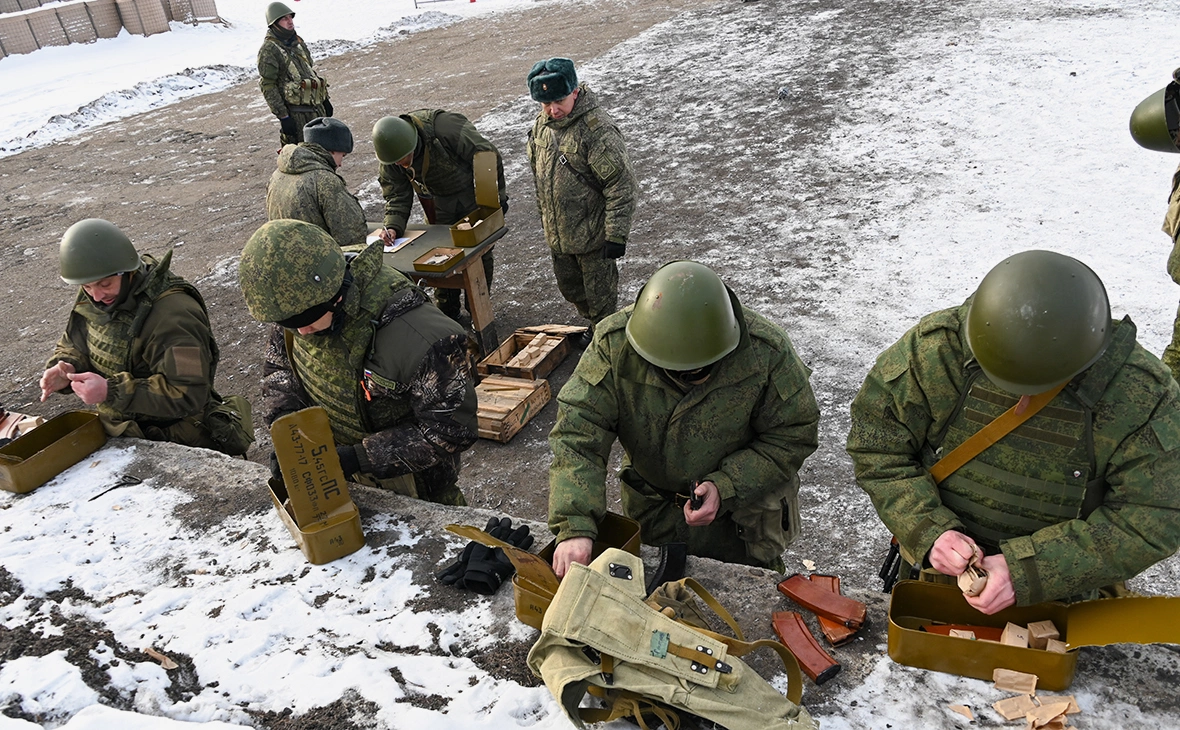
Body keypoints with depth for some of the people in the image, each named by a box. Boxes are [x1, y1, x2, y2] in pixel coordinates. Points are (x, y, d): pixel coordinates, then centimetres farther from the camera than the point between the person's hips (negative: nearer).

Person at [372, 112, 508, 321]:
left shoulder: (444, 127, -36)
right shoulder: (389, 159, -19)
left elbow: (488, 155, -26)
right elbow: (396, 196, -11)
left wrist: (498, 194, -18)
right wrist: (393, 227, -31)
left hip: (473, 193, -4)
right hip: (438, 202, 4)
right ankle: (447, 313, 25)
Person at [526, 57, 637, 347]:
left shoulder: (597, 129, -24)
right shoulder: (541, 124, 1)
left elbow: (621, 186, -23)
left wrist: (616, 235, -22)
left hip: (592, 235, -8)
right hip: (557, 234, 8)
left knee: (600, 292, 10)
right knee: (569, 287, 23)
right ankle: (593, 323, 47)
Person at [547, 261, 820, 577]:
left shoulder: (767, 353, -28)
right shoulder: (614, 345, -27)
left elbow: (794, 435, -16)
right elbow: (577, 428, -30)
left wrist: (726, 488, -28)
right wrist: (574, 525, -41)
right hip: (652, 512, 2)